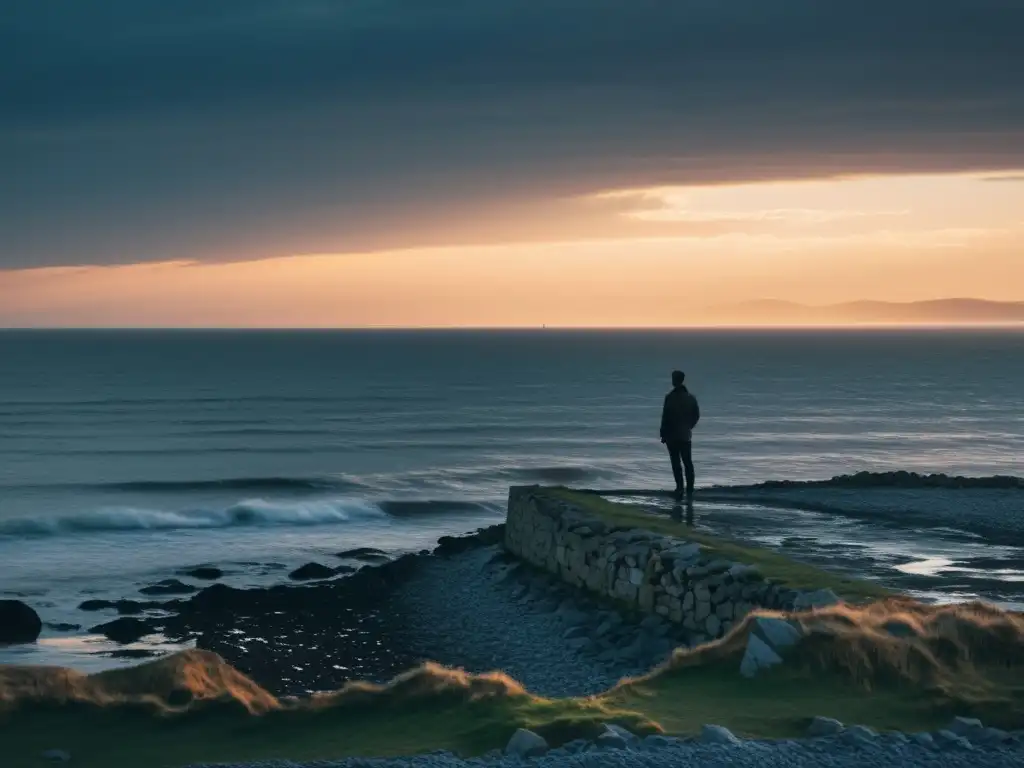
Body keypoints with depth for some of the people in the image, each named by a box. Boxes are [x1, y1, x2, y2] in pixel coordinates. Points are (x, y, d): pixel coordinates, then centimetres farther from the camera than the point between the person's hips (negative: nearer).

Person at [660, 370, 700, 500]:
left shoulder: (670, 397, -13)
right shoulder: (690, 398, 5)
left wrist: (663, 434, -7)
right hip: (686, 435, 5)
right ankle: (689, 488, 13)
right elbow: (696, 415, 11)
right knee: (688, 462, 11)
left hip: (672, 435, -5)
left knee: (676, 462, -4)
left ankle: (680, 487, -11)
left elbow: (665, 417, -14)